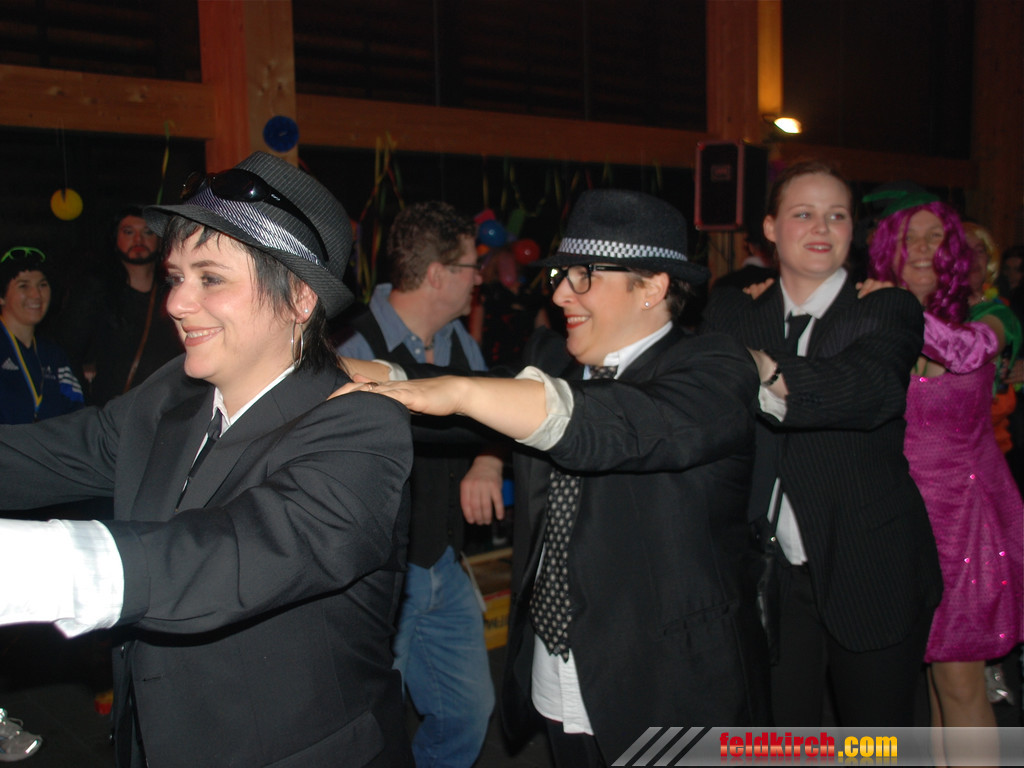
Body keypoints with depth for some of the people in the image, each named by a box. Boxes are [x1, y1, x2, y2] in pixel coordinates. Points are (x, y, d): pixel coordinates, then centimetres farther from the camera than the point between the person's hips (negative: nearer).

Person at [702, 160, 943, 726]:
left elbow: (875, 388, -26)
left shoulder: (887, 311, -4)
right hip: (772, 576, 2)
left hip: (870, 576, -2)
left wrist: (770, 374, -35)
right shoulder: (731, 314, 7)